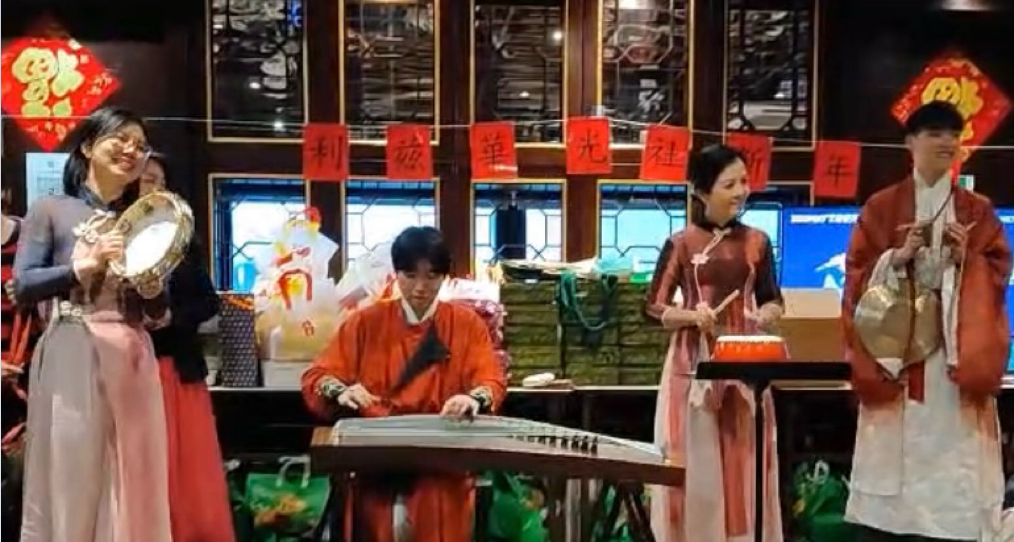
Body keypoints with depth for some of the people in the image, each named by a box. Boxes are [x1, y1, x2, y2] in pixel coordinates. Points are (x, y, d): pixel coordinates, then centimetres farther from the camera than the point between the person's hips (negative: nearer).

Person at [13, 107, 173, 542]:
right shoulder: (51, 210, 5)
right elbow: (21, 288, -4)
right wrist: (82, 267, -15)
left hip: (133, 362, 4)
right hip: (72, 359, -4)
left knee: (133, 485, 5)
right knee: (70, 482, -1)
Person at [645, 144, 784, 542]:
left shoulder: (757, 242, 5)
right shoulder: (681, 244, -4)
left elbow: (772, 300, 14)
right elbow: (653, 307, -1)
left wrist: (766, 315, -8)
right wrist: (693, 316, -17)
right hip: (694, 363, -2)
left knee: (743, 462, 8)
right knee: (695, 464, 3)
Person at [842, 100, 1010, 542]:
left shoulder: (978, 211, 11)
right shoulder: (881, 207, 6)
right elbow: (858, 273, 1)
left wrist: (966, 258, -11)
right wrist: (898, 256, -14)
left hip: (956, 347, 2)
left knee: (955, 455, -2)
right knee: (897, 448, -3)